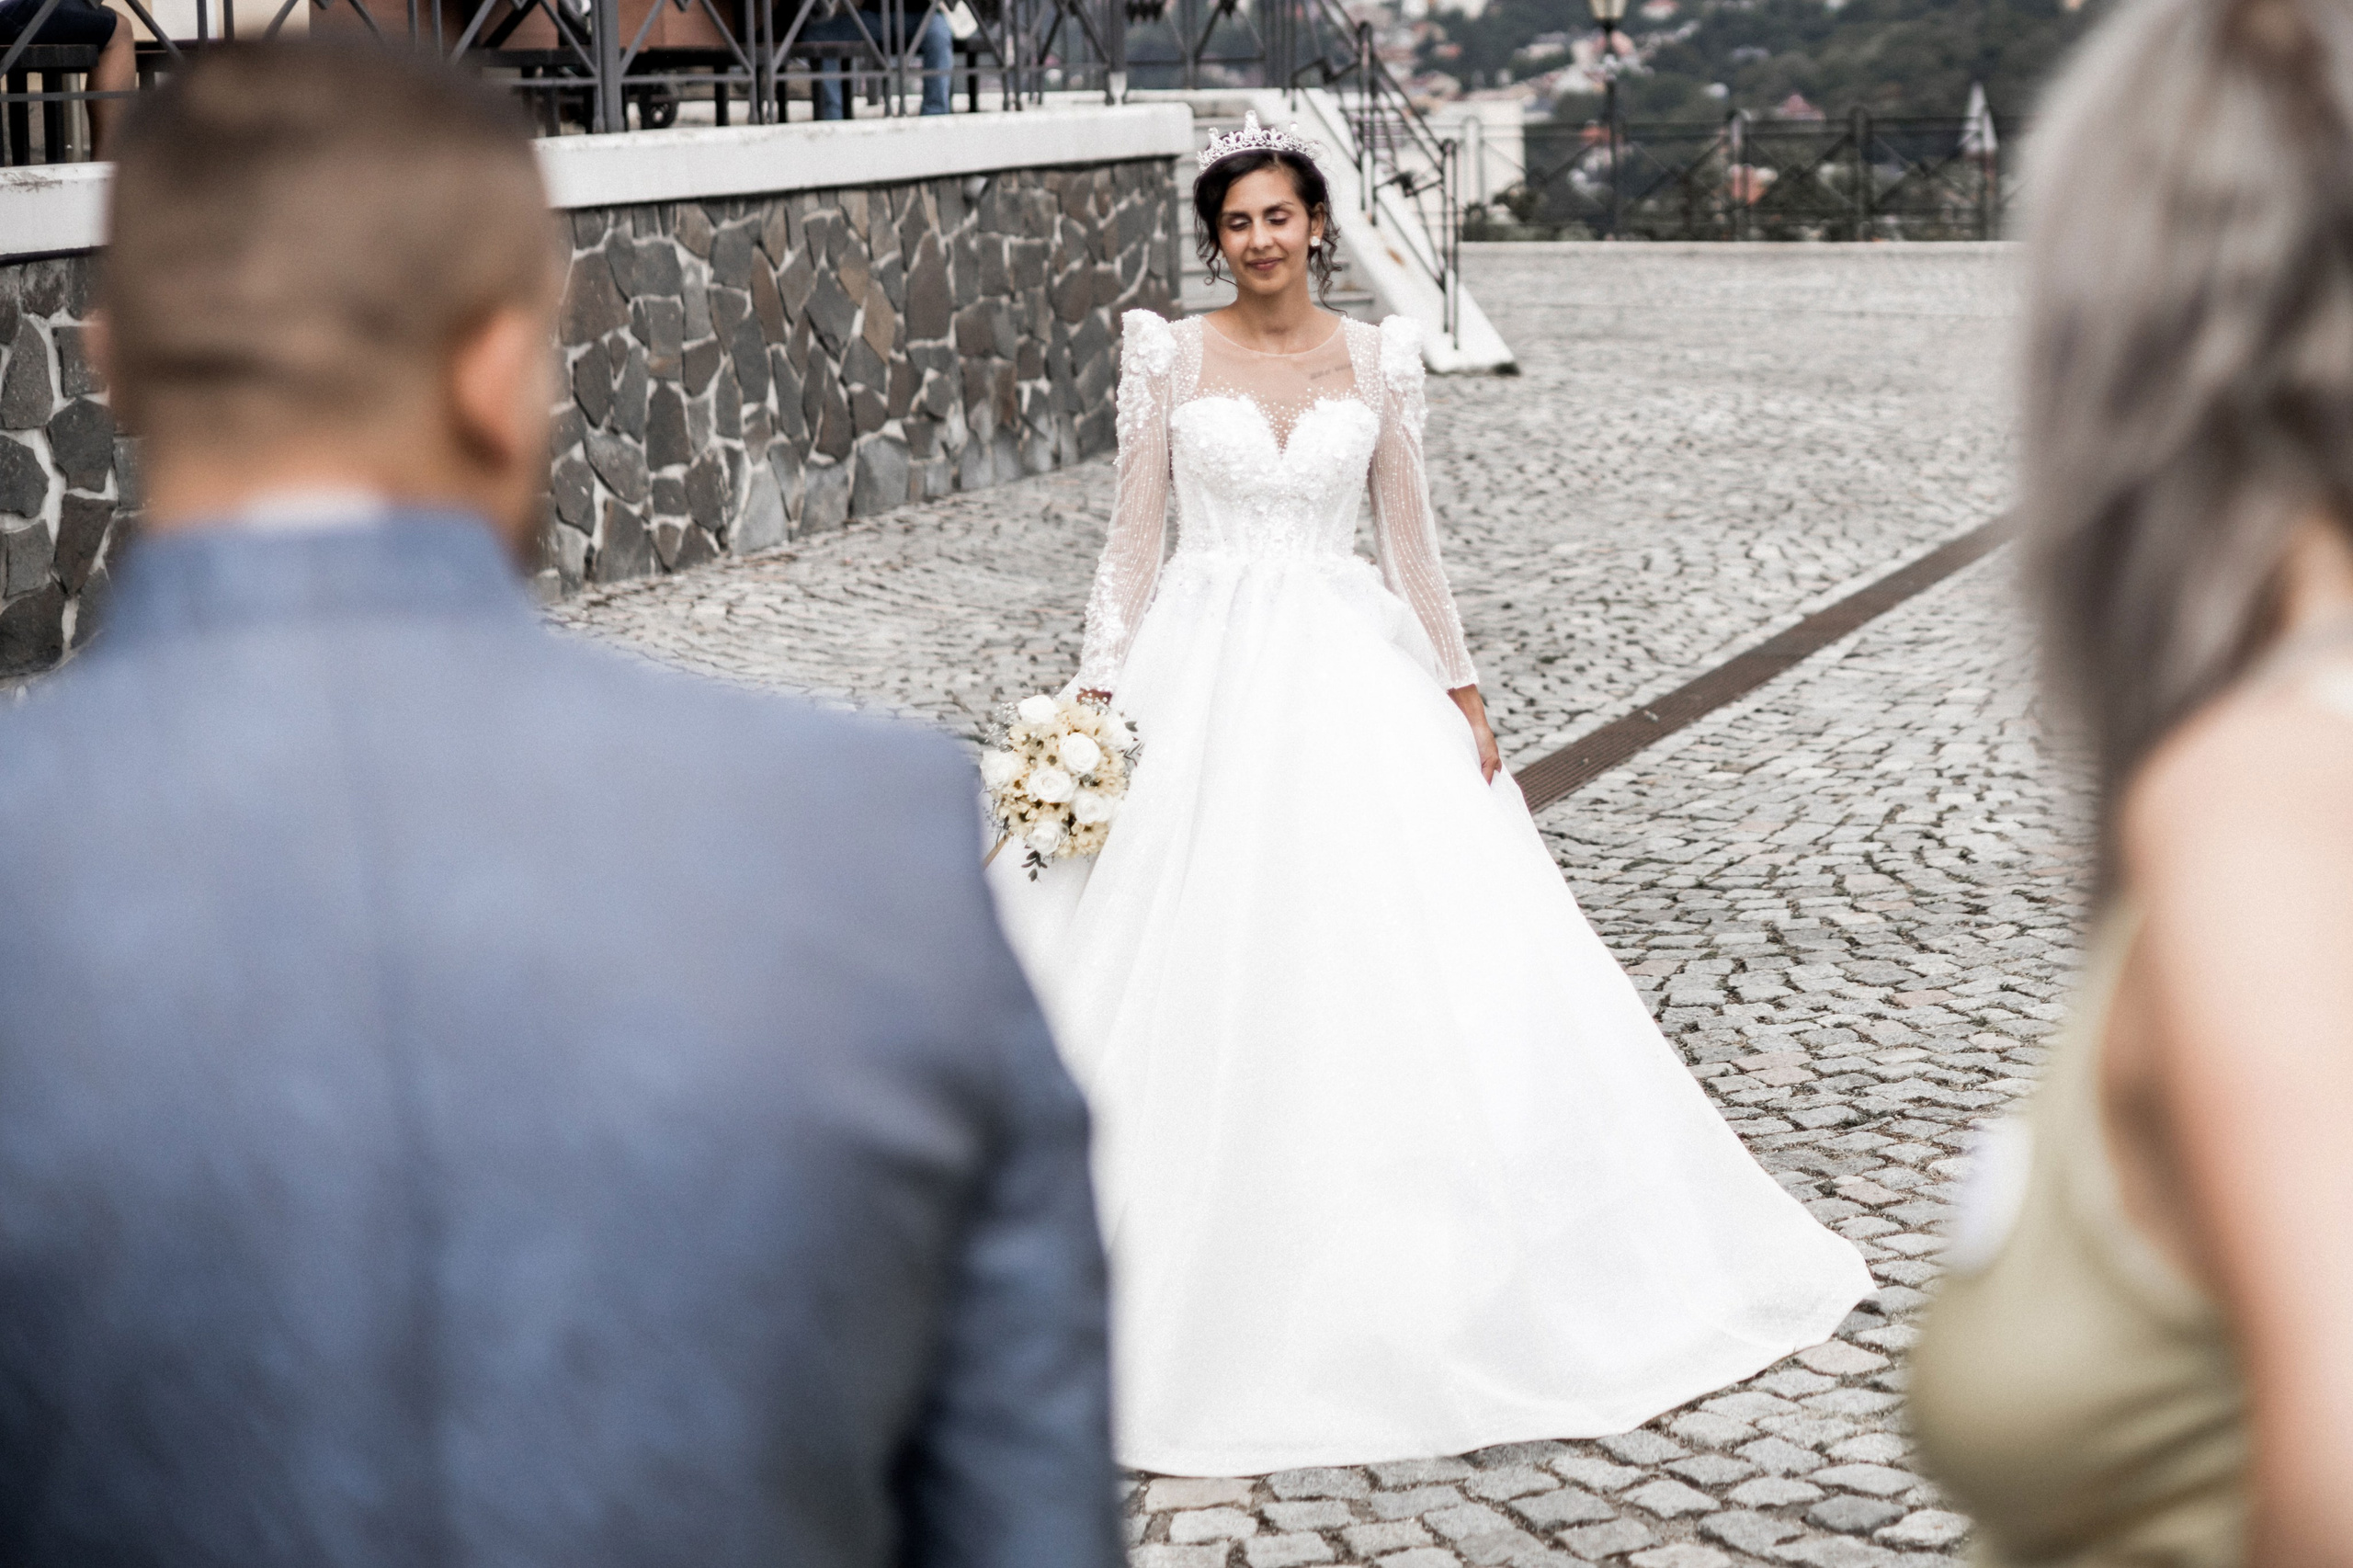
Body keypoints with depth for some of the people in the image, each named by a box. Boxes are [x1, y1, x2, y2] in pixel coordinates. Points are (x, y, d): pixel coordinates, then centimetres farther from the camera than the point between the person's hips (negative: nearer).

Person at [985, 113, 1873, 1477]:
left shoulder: (1380, 359, 6)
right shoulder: (1169, 354, 2)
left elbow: (1409, 535, 10)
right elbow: (1134, 536, 3)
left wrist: (1461, 688, 5)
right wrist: (1103, 689, -5)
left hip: (1349, 666, 1)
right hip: (1205, 668, -1)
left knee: (1410, 945, -2)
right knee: (1195, 967, -2)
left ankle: (1430, 1265, 14)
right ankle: (1204, 1279, 11)